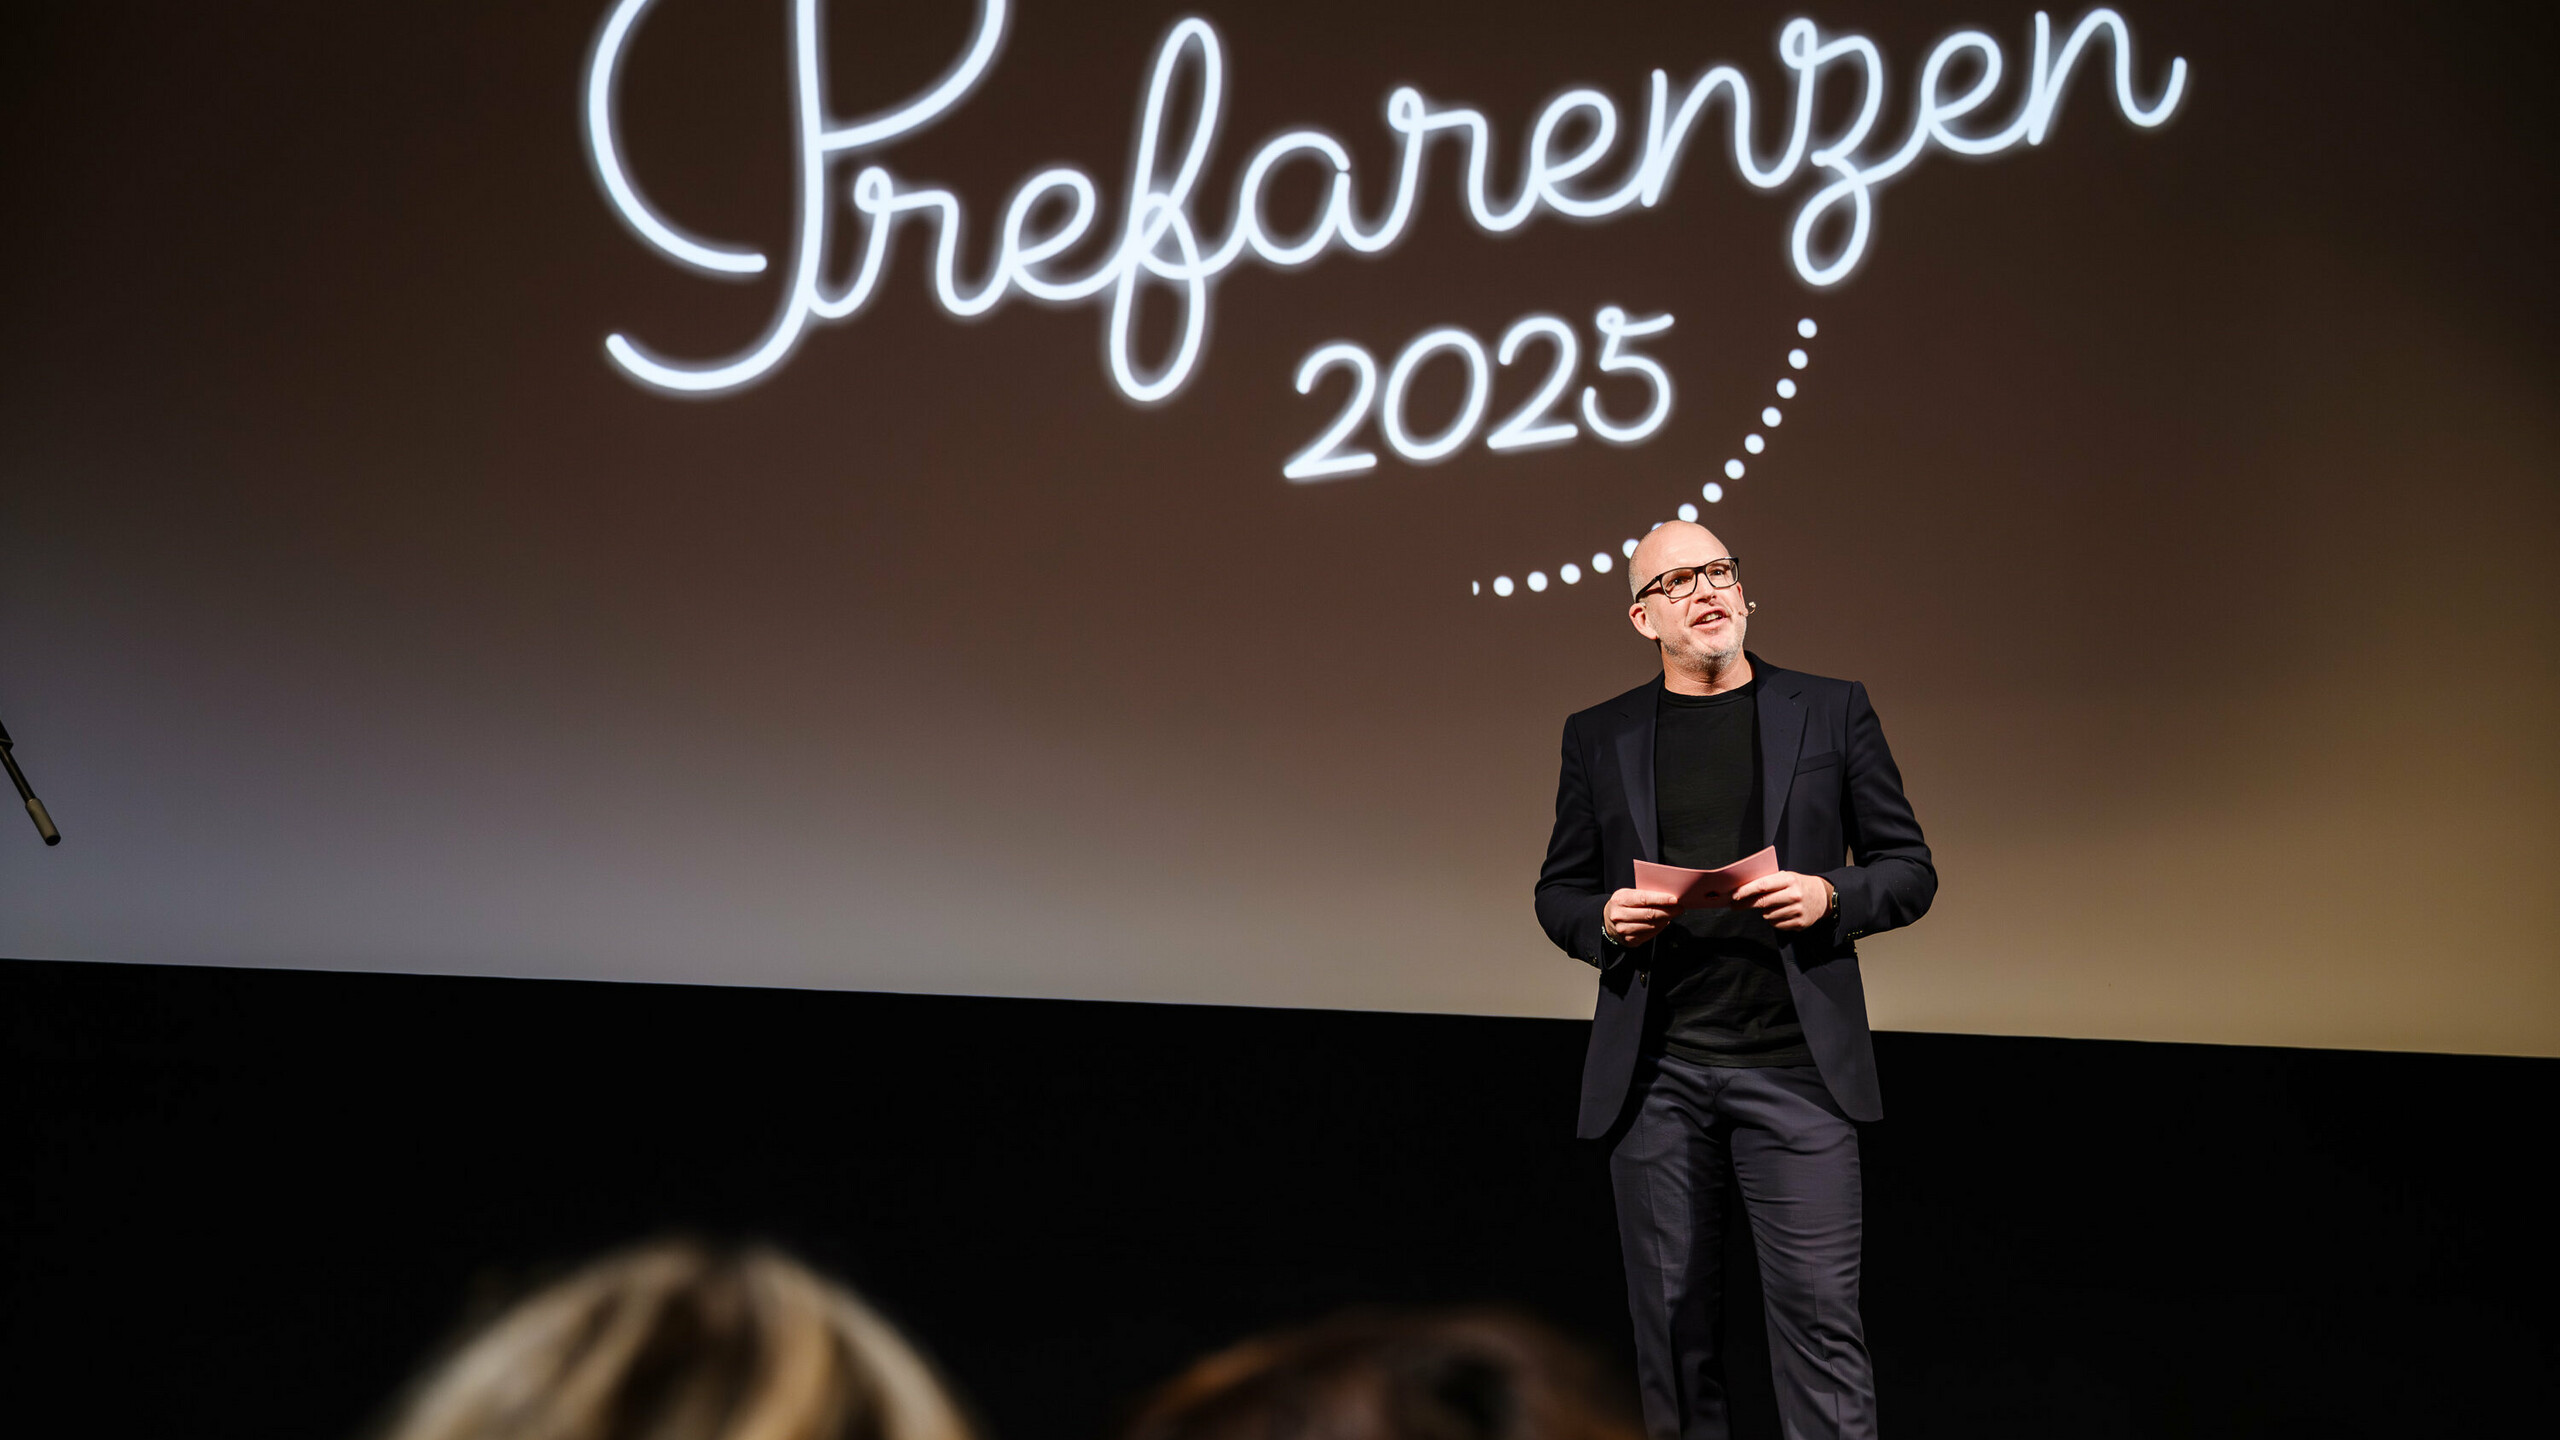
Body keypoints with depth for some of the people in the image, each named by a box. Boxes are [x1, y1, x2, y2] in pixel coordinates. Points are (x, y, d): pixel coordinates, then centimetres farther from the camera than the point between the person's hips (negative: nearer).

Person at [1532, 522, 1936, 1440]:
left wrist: (1831, 897, -11)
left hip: (1793, 1063, -1)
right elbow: (1558, 891, 15)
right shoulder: (1597, 737, 10)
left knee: (1819, 1314, -4)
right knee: (1671, 1321, 7)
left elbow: (1909, 870, 8)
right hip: (1655, 1070, 2)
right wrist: (1603, 920, -7)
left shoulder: (1832, 711, 7)